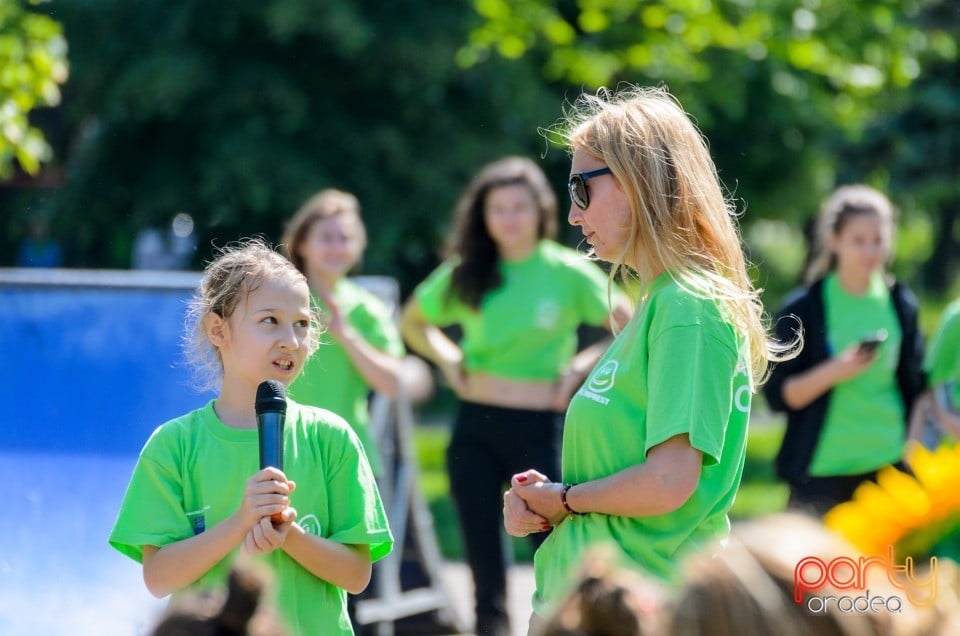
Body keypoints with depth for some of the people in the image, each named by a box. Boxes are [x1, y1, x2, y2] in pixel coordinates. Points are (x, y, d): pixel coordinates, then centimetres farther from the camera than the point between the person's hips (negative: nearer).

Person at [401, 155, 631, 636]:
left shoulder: (568, 273, -5)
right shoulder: (466, 275, 5)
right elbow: (413, 321, 21)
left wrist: (581, 365, -9)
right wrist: (449, 359, 7)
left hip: (538, 426, -3)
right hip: (475, 425, 3)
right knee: (483, 556, 7)